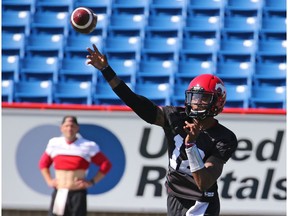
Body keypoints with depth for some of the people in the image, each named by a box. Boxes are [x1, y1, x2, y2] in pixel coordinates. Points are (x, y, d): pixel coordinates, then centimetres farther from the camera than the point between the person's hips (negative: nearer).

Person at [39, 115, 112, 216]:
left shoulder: (88, 146, -3)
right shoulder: (54, 143, 7)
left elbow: (106, 164, 2)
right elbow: (43, 163, 22)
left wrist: (92, 182, -5)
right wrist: (49, 180, 9)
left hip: (78, 194, -3)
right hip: (59, 193, 3)